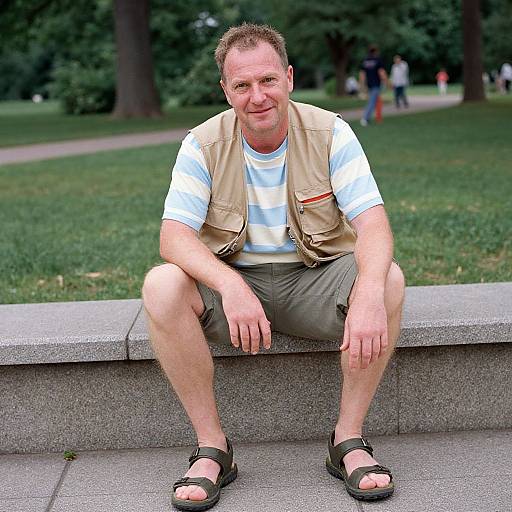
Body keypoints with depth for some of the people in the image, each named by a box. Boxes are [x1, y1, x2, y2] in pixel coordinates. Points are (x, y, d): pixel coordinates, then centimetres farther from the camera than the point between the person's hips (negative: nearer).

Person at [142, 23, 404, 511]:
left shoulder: (330, 133, -8)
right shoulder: (203, 145, -7)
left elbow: (372, 221, -17)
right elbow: (174, 236, -16)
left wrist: (369, 293, -39)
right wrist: (230, 286, -37)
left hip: (313, 280, 0)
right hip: (231, 277, 0)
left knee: (388, 279, -29)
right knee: (161, 286, -29)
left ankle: (348, 439, -16)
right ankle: (211, 447, -17)